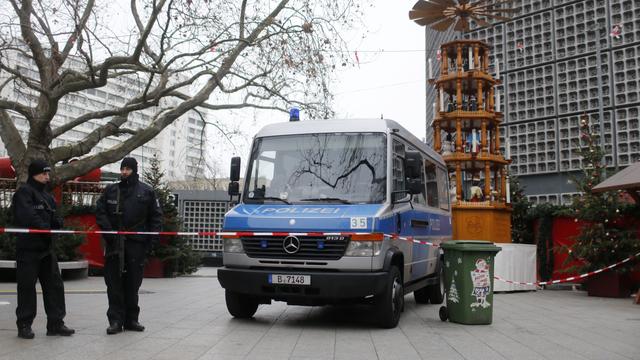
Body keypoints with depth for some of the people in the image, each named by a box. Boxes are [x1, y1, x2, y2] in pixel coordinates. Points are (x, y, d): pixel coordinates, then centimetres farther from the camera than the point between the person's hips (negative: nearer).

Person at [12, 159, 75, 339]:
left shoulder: (47, 196, 18)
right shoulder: (24, 192, -7)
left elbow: (54, 218, 17)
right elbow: (27, 216, -21)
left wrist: (57, 222, -5)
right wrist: (45, 227, -22)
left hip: (46, 248, 8)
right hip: (28, 248, -8)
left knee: (54, 284, 7)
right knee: (27, 287, 0)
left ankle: (56, 323, 13)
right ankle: (24, 325, 11)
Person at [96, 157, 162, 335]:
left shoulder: (146, 191, 6)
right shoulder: (111, 190, 9)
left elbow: (156, 215, 8)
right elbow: (100, 211, 9)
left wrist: (151, 237, -2)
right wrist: (108, 231, -6)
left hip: (136, 244, 0)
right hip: (114, 243, 1)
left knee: (133, 283, 7)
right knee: (114, 283, -1)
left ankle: (131, 319, 16)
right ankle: (115, 320, 3)